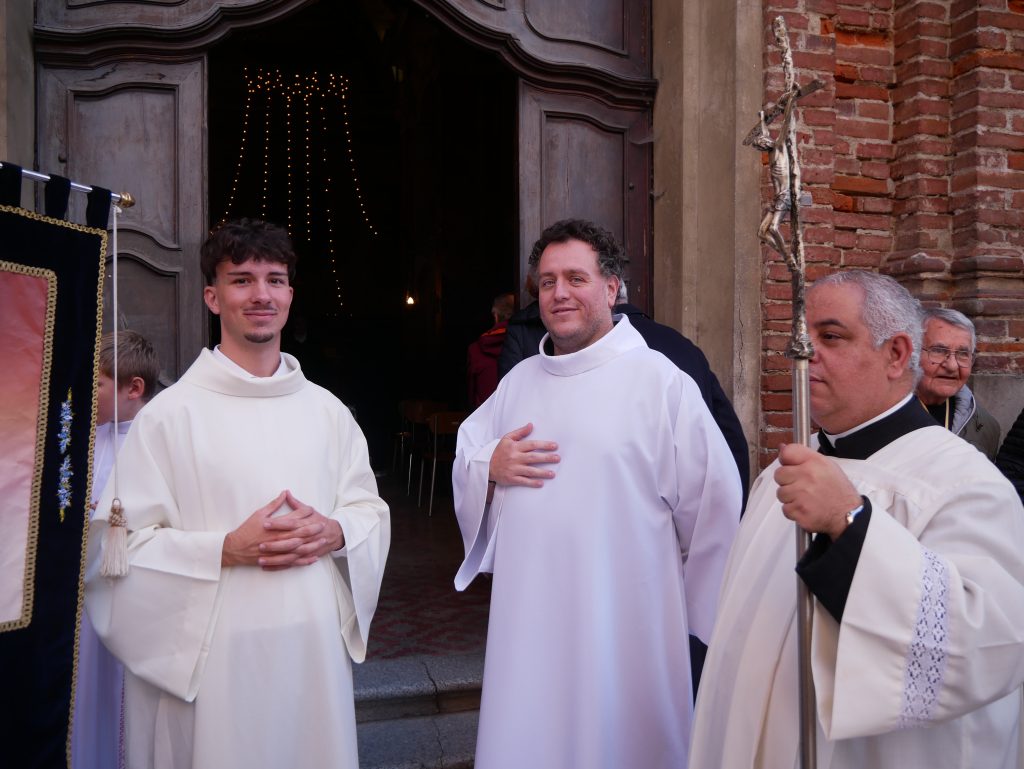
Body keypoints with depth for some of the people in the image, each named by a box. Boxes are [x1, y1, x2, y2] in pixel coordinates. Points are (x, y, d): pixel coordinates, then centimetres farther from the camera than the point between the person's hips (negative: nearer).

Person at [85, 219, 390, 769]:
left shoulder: (327, 410, 5)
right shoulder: (171, 413, -7)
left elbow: (371, 511, 10)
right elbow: (122, 547, -8)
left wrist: (333, 533, -9)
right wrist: (228, 548, -19)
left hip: (317, 646, 4)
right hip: (214, 657, -3)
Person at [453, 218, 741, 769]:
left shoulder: (660, 381, -11)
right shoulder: (519, 380, 8)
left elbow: (711, 504, -9)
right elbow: (465, 460, 16)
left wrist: (697, 610, -1)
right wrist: (489, 466, -6)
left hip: (625, 625, -4)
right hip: (528, 620, 5)